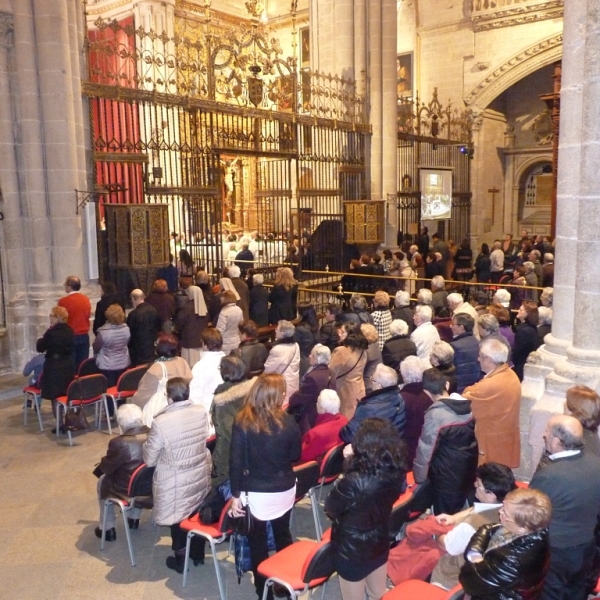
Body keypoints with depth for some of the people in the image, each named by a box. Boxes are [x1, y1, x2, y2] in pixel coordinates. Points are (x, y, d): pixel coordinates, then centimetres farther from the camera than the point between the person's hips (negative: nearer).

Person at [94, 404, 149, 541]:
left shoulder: (119, 443, -27)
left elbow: (106, 468, -11)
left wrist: (102, 462, 12)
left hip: (128, 489, -4)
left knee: (103, 481, 26)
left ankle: (108, 529, 34)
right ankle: (134, 519, 48)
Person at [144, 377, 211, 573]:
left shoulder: (161, 422, -27)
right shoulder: (201, 412, -13)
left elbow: (149, 460, -14)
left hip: (175, 483, -4)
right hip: (200, 476, 4)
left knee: (178, 519, 17)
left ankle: (180, 559, 35)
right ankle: (198, 553, 42)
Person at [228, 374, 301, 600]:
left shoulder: (242, 422, -16)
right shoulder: (288, 421, -12)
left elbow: (236, 461, -14)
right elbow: (296, 455, 2)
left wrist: (235, 495, -6)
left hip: (255, 493, -2)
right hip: (285, 489, 2)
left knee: (257, 540, 16)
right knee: (283, 534, 23)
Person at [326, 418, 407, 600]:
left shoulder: (354, 482, -36)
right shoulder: (397, 473, -17)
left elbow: (330, 509, -19)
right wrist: (353, 463, -7)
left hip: (352, 548, -5)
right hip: (380, 542, 5)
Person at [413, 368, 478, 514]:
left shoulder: (435, 414, -23)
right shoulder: (468, 405, -4)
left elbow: (425, 449, -18)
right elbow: (474, 437, 7)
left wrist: (419, 478, -5)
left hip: (447, 476, -7)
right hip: (469, 468, 7)